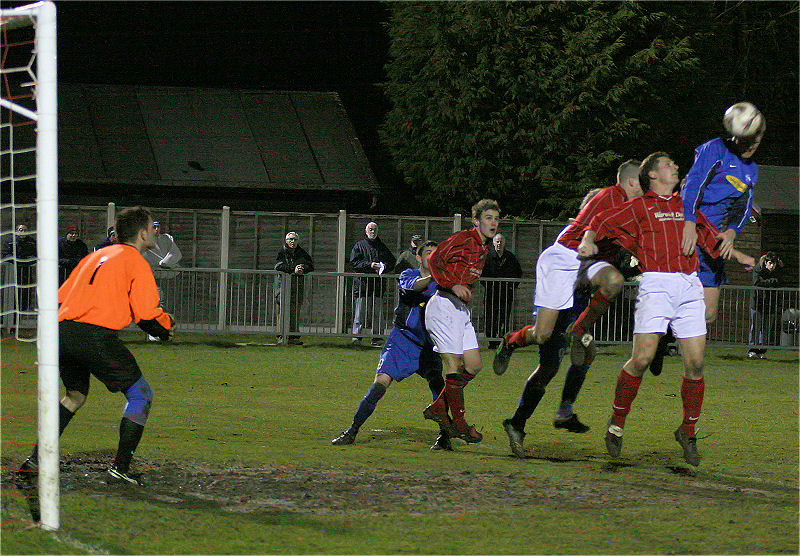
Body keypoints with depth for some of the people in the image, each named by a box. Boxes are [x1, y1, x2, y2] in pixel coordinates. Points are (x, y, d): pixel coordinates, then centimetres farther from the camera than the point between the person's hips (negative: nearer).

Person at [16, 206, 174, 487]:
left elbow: (58, 298, 22)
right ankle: (121, 466, -2)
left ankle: (36, 459, 19)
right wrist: (167, 326, 14)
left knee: (75, 395, 27)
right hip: (96, 335, -8)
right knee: (141, 395, 5)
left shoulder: (95, 256, 24)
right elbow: (148, 317, -5)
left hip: (62, 330, 8)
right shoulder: (136, 263, 3)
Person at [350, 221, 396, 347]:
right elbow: (354, 262, -3)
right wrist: (369, 265, -14)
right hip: (362, 283, -3)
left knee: (377, 312, 3)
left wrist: (384, 266, -3)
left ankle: (377, 337, 7)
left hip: (378, 284, 3)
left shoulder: (382, 246, 17)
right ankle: (356, 336, -2)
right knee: (360, 312, -5)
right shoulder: (359, 245, 7)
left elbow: (392, 262, 19)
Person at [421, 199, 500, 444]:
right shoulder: (462, 239, -10)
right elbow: (434, 260, -20)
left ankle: (438, 407, 16)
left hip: (462, 308, 9)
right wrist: (453, 285, -27)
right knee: (454, 366, -8)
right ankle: (459, 424, -3)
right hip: (444, 304, -9)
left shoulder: (484, 247, 16)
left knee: (474, 366, 6)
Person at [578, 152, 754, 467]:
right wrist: (588, 241, -13)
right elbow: (601, 222, 7)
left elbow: (711, 236, 38)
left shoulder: (687, 206, 26)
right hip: (656, 284, -4)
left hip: (690, 286, 4)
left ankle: (688, 431, 13)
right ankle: (617, 422, 3)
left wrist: (740, 257, 40)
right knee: (642, 358, -14)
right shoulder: (640, 207, 12)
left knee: (695, 363, -2)